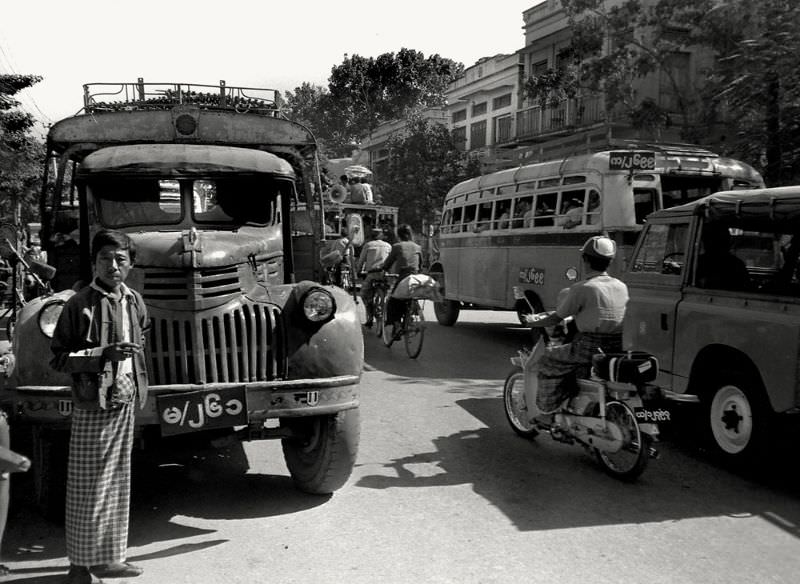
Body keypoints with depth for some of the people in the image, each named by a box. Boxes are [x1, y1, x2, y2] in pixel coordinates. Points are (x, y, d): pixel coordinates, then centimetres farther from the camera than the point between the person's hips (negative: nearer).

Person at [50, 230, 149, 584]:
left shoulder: (134, 301, 7)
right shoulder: (80, 304, -9)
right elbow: (58, 358, -9)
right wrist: (103, 354, -21)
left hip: (125, 402, 6)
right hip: (92, 406, -6)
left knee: (117, 483, 12)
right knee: (87, 487, 1)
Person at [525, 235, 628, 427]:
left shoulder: (581, 289, -10)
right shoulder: (621, 287, 9)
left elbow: (557, 318, -4)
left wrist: (534, 321, 14)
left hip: (589, 348, -7)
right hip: (617, 349, 7)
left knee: (548, 359, 11)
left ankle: (547, 414, 11)